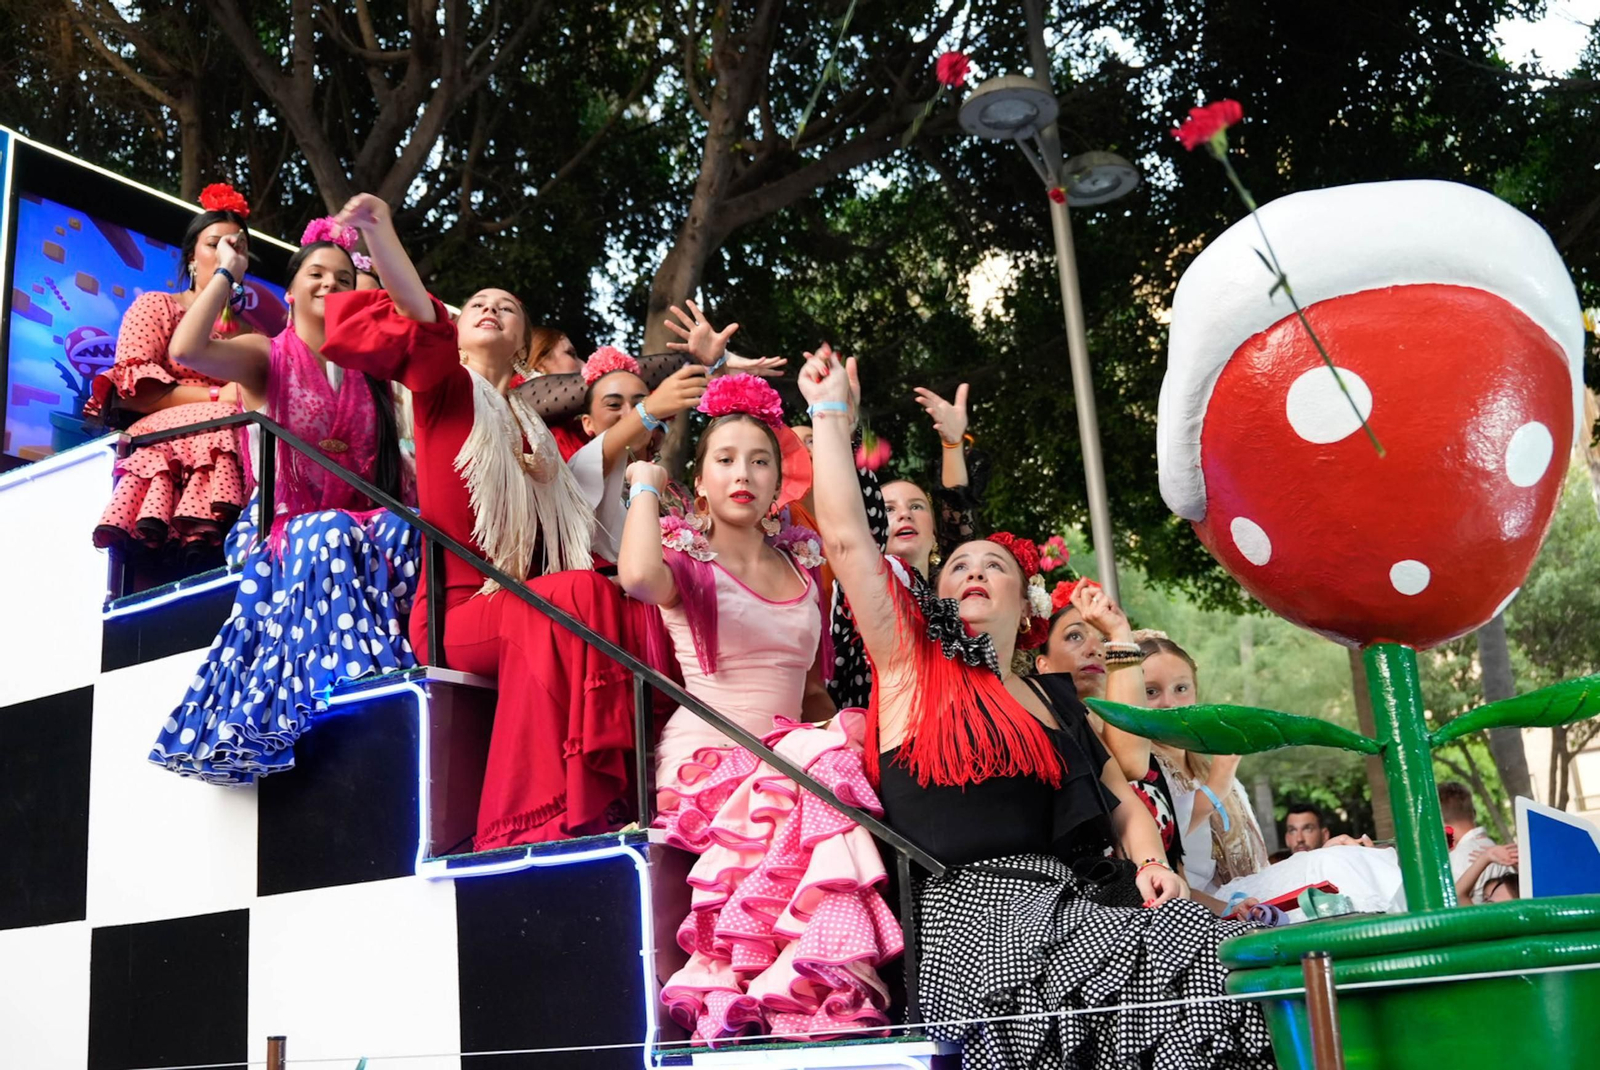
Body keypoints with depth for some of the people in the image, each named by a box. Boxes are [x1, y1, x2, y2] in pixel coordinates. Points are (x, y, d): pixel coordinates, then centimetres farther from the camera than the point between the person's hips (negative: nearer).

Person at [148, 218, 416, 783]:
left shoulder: (367, 372, 17)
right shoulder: (267, 357, 5)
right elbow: (186, 350, -16)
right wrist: (226, 273, -4)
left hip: (361, 523, 3)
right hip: (283, 530, -3)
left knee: (411, 531, -29)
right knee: (330, 536, -37)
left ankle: (405, 664, -33)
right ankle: (353, 679, -39)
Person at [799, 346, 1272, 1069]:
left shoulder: (1056, 698, 24)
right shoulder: (912, 668, 10)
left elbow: (1121, 803, 24)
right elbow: (847, 538, 2)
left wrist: (1151, 863, 2)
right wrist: (832, 414, 7)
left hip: (1073, 901, 5)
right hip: (971, 908, -5)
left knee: (1211, 946, -21)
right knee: (1163, 964, -27)